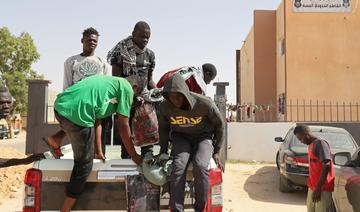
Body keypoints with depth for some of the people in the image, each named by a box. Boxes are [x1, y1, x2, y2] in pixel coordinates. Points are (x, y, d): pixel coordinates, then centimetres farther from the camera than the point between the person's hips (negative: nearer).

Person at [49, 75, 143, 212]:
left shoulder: (110, 81, 30)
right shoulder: (126, 87, 7)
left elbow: (96, 120, 30)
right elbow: (123, 126, 5)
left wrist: (99, 151, 33)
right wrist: (134, 156, 14)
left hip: (60, 105, 8)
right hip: (76, 112, -8)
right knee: (84, 164, 9)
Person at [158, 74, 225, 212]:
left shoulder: (204, 103, -23)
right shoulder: (165, 106, -14)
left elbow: (220, 124, -5)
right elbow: (163, 127, 8)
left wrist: (216, 151, -2)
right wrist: (163, 150, 6)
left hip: (203, 137, -2)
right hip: (181, 138, 2)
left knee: (200, 166, -30)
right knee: (178, 166, -28)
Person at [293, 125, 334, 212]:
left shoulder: (320, 143, -12)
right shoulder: (311, 145, 16)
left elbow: (326, 166, -20)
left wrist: (318, 188, -21)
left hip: (323, 189, -9)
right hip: (312, 187, 9)